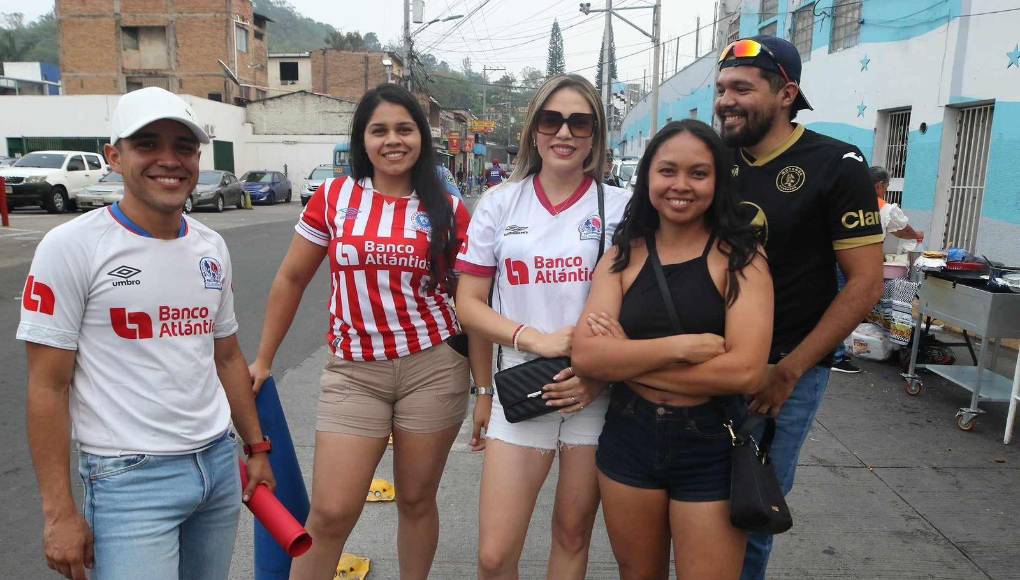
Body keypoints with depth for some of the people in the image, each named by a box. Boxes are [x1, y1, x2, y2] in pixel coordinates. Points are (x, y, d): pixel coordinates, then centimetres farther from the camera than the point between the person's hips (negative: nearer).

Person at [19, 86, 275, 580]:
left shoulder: (212, 248, 6)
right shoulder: (71, 247, -10)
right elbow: (48, 387, -9)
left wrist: (257, 448, 14)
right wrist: (59, 513, -10)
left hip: (219, 462, 6)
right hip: (130, 479, -5)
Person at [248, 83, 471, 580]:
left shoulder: (449, 210, 1)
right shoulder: (334, 198, 2)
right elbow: (291, 279, 9)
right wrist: (263, 359, 12)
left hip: (433, 367, 0)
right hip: (353, 371, 0)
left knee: (417, 500, 13)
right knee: (330, 513, 0)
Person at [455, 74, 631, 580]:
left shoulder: (620, 207, 0)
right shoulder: (501, 204, 2)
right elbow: (469, 303, 1)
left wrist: (600, 374, -11)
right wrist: (538, 340, -14)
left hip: (596, 395, 0)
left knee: (573, 535, 14)